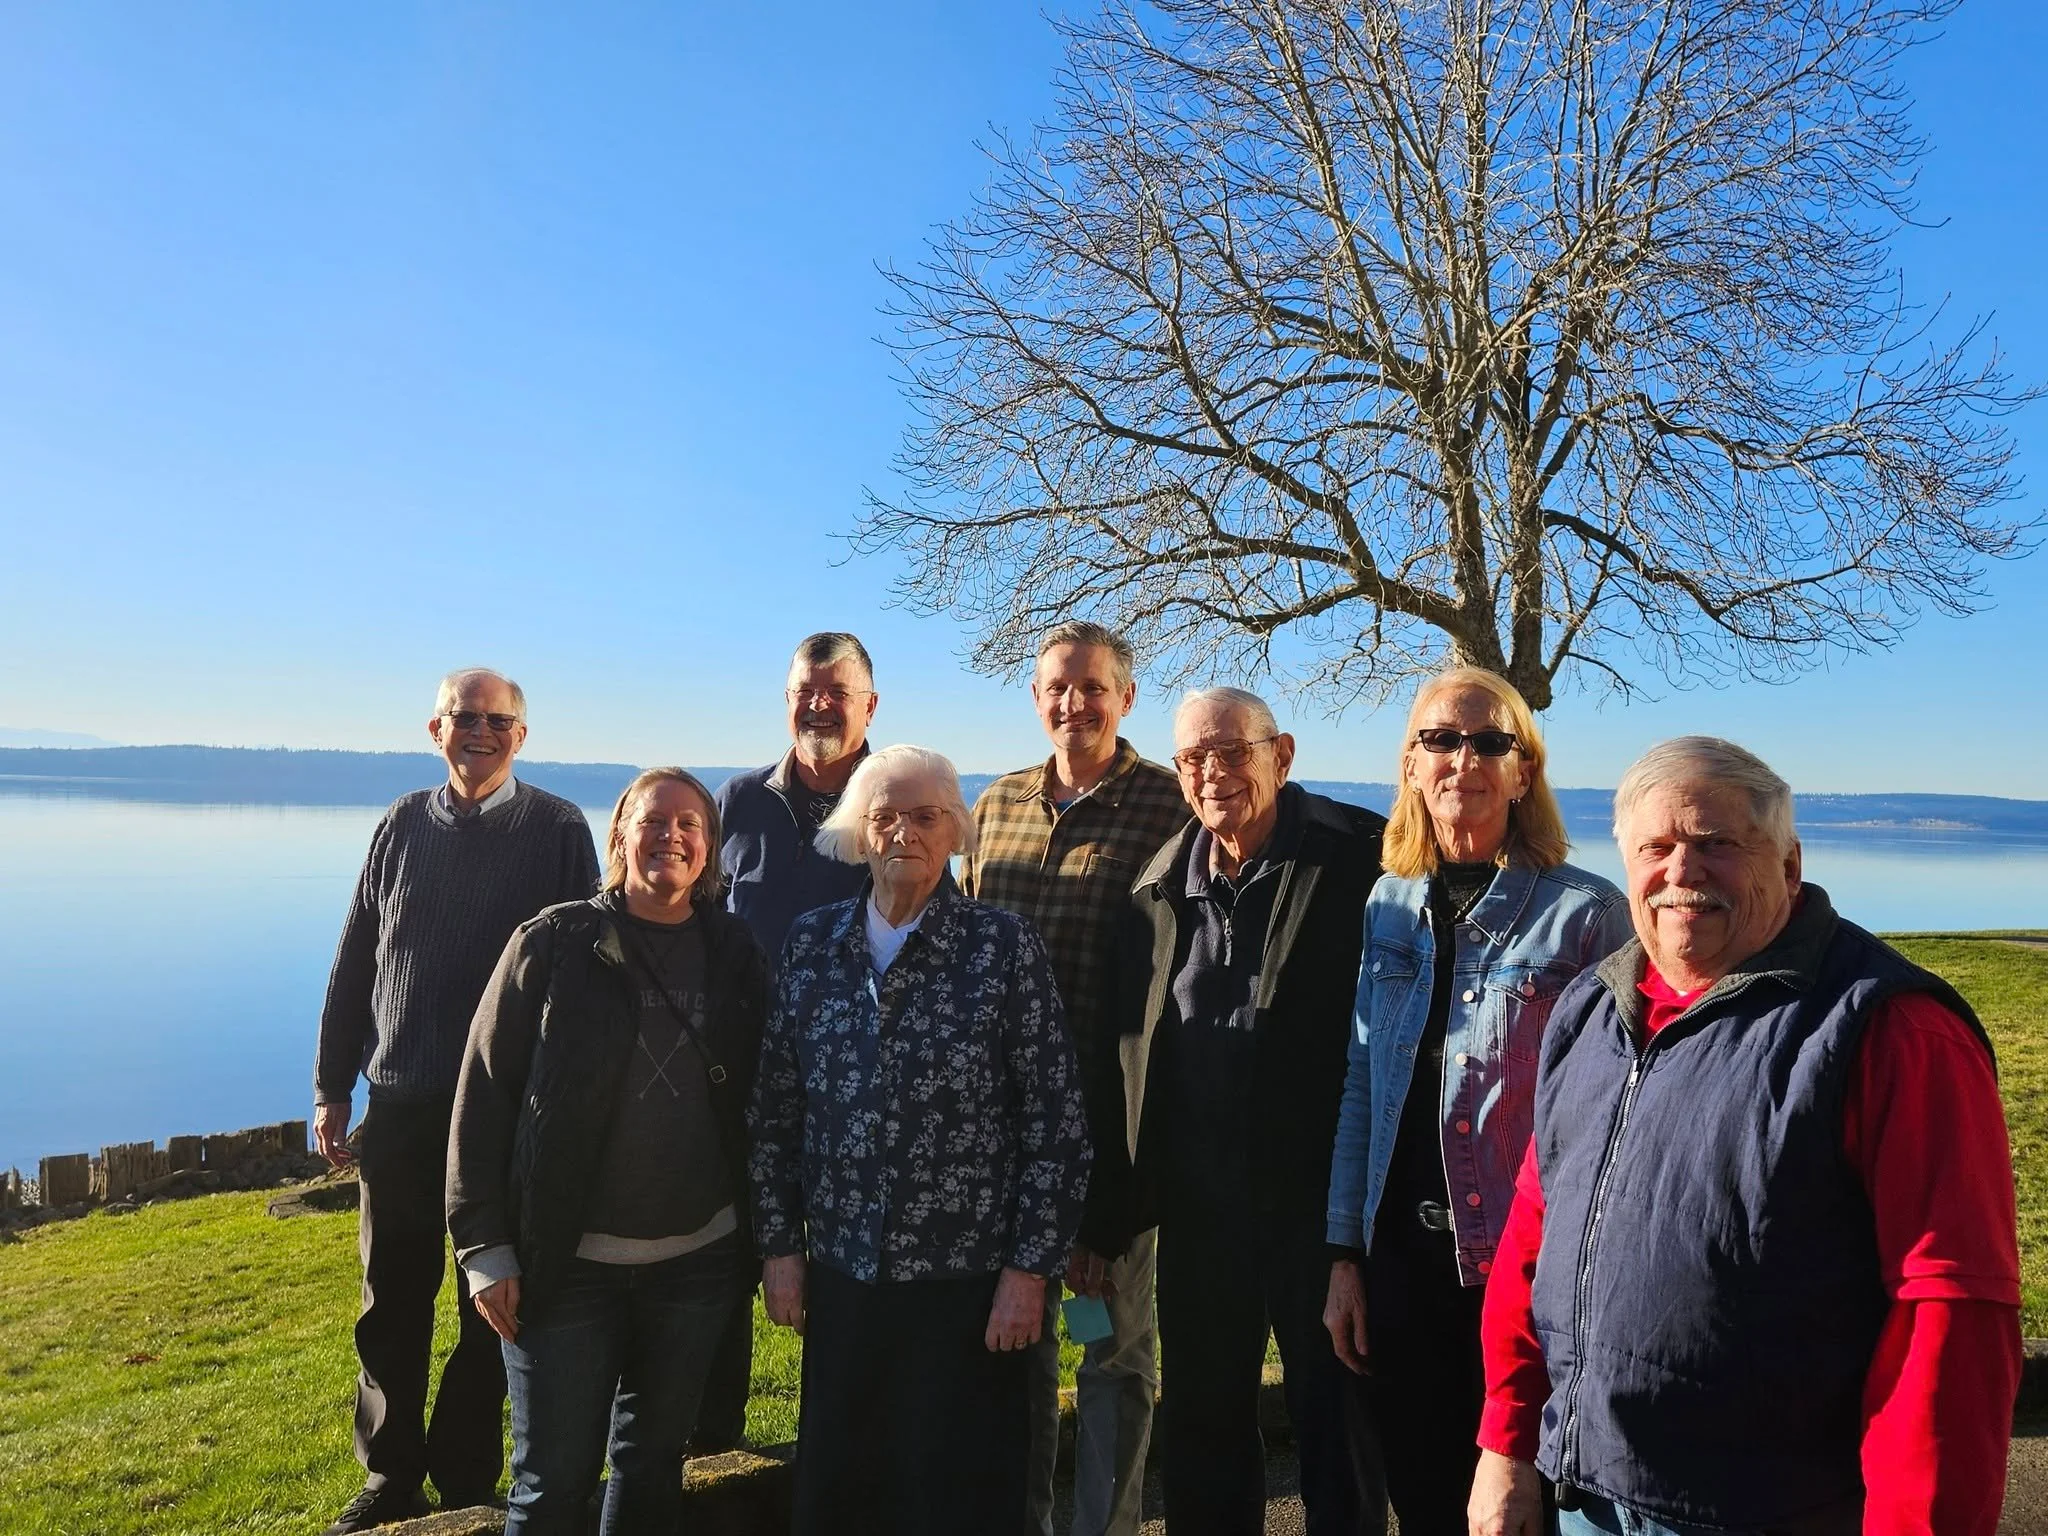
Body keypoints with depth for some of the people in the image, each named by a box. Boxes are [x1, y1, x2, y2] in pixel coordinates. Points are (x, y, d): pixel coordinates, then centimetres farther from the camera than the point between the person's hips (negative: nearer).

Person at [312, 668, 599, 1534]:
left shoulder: (556, 830, -4)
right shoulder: (403, 827, 6)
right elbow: (354, 964, 10)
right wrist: (331, 1087, 8)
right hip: (401, 1104, 3)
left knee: (492, 1305, 9)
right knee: (391, 1306, 13)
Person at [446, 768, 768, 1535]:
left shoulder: (735, 955, 1)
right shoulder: (554, 943, -7)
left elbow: (757, 1101, 5)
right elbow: (485, 1094, -6)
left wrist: (762, 1239, 4)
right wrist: (485, 1247, -9)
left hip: (697, 1262, 3)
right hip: (568, 1264, -2)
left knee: (653, 1462, 18)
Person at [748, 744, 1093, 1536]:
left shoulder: (1004, 945, -8)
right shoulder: (811, 943, 3)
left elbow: (1055, 1120, -7)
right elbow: (774, 1110, 7)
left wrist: (1030, 1268, -8)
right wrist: (779, 1245, 5)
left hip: (968, 1286, -3)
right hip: (839, 1277, 3)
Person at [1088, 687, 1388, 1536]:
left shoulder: (1357, 856, -11)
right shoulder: (1159, 886, 5)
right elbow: (1122, 1059, 8)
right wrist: (1107, 1215, 9)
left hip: (1323, 1201, -4)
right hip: (1198, 1211, 5)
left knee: (1337, 1429, 13)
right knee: (1200, 1428, 19)